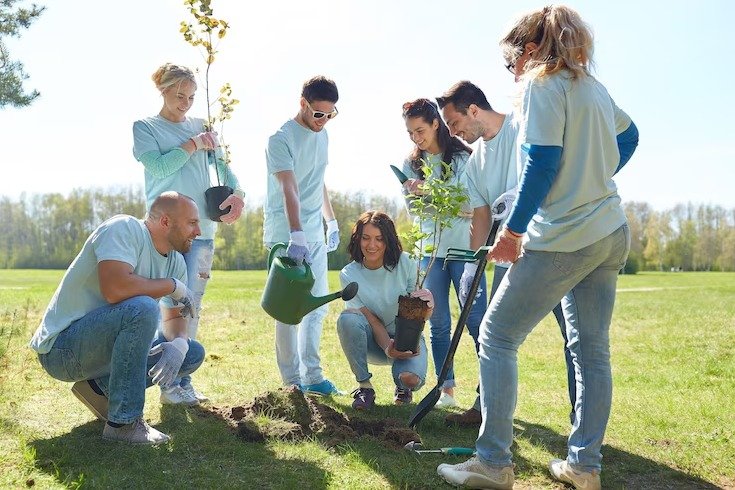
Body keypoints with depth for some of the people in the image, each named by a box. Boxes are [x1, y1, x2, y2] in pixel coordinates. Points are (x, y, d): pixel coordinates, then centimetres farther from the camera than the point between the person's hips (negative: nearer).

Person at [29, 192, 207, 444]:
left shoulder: (176, 261, 6)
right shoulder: (124, 229, -18)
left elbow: (174, 317, 9)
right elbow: (115, 288, -34)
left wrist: (178, 344, -15)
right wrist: (172, 285, -19)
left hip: (104, 346, 9)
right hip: (61, 346, -8)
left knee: (193, 354, 1)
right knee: (142, 308, -33)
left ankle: (99, 387, 6)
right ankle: (124, 422, -23)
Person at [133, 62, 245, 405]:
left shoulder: (200, 126, 17)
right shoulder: (145, 127, 5)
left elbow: (221, 164, 8)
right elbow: (158, 167, -9)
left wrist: (236, 193, -10)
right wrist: (193, 145, -7)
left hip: (202, 229, 4)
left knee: (192, 305, 5)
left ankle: (181, 380, 12)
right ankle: (172, 383, -1)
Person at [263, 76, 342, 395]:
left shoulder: (321, 135, 11)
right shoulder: (282, 139, -14)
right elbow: (289, 190, -27)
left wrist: (331, 222, 20)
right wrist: (296, 236, -36)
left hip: (315, 233, 8)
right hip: (286, 235, -8)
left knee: (317, 307, 10)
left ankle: (312, 377, 18)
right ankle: (293, 381, 5)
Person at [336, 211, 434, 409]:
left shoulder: (405, 263, -14)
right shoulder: (349, 275, -12)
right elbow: (372, 320, -14)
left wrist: (428, 305, -36)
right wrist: (387, 347, -32)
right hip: (374, 341, 1)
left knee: (410, 378, -31)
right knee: (347, 318, -31)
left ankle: (403, 387, 10)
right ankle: (364, 387, -14)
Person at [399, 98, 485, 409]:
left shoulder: (463, 158, -4)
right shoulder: (411, 164, 8)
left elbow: (472, 206, -12)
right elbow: (413, 209, 6)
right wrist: (416, 194, -16)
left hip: (464, 248, -4)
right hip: (430, 251, 4)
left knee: (476, 320, -5)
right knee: (438, 324, 6)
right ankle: (447, 389, 13)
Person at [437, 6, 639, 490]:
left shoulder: (543, 85, -9)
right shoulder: (593, 86, 16)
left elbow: (541, 164, -18)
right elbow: (628, 135, 32)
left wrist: (512, 232, -13)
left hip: (562, 239, -9)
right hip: (610, 235, 9)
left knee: (497, 336, -2)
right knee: (592, 349, 11)